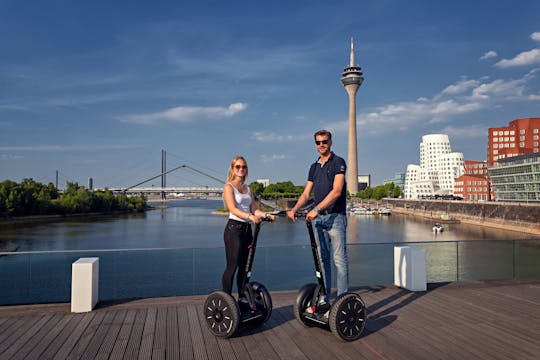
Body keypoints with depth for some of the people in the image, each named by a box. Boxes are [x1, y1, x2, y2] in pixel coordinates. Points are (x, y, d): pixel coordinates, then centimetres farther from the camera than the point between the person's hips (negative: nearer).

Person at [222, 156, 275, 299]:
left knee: (244, 266, 10)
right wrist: (250, 216, -32)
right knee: (232, 266, -7)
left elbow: (254, 209, 10)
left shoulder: (248, 188, 17)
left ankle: (242, 298, 20)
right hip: (234, 229, -7)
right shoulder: (229, 187, -4)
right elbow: (233, 209, -18)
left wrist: (266, 214, -9)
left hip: (247, 229, 7)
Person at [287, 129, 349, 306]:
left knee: (339, 259, -5)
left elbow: (336, 191, -16)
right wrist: (294, 209, -5)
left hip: (335, 216, -6)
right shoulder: (314, 167, 17)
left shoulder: (338, 162, -4)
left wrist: (316, 209, -23)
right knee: (323, 259, 10)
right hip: (317, 218, 7)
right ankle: (325, 297, 18)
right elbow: (306, 193, 12)